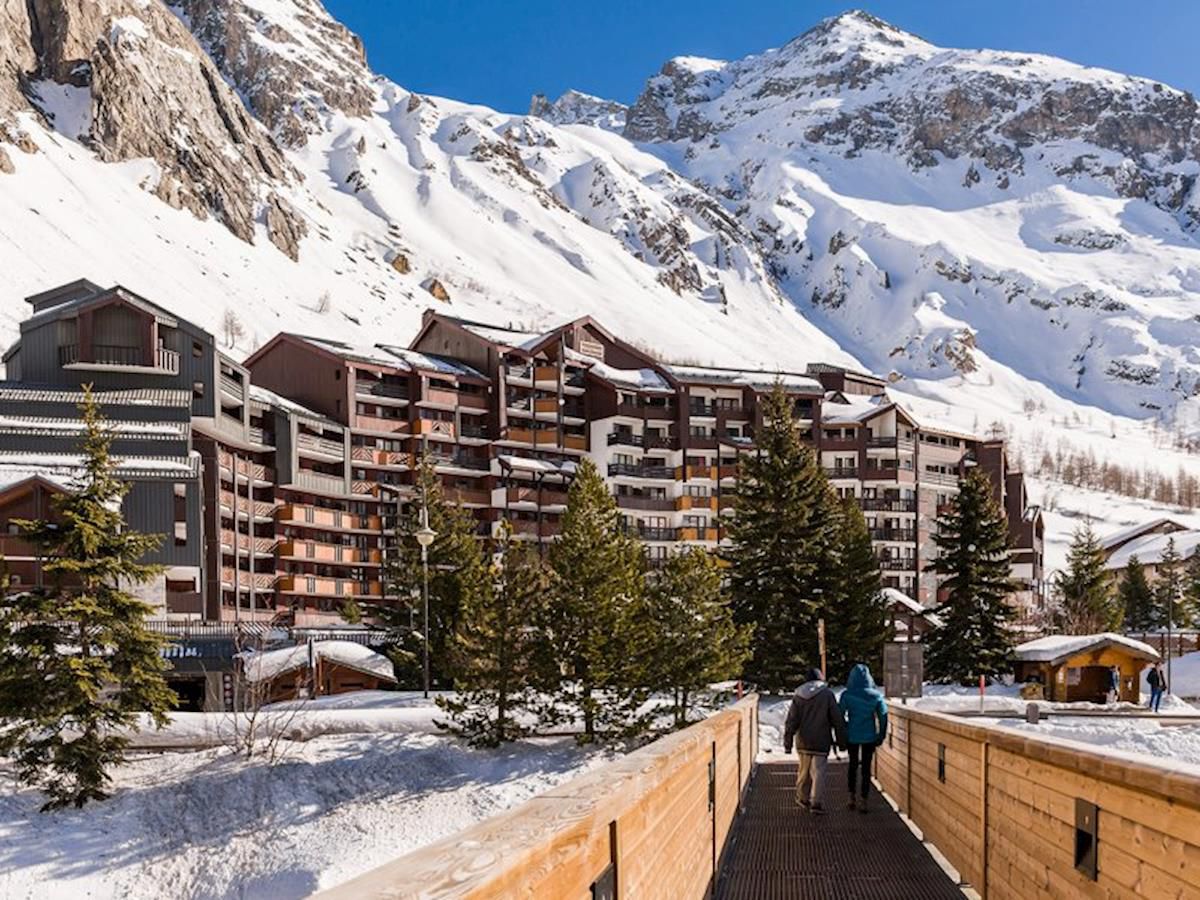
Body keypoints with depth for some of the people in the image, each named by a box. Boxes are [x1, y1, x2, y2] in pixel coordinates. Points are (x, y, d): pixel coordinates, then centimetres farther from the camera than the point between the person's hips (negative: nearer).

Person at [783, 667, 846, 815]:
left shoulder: (798, 695, 3)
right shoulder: (827, 694, -5)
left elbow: (791, 721, 3)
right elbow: (837, 720, -4)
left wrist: (787, 742, 7)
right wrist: (841, 740, 4)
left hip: (803, 742, 3)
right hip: (821, 742, -3)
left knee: (803, 771, 17)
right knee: (818, 771, -3)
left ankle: (802, 798, 29)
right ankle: (817, 802, -12)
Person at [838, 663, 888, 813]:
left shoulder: (847, 695, -10)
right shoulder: (875, 695, -6)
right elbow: (883, 716, -5)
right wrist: (881, 736, 4)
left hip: (852, 736, 0)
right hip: (869, 737, 0)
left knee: (853, 765, 19)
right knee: (866, 768, 7)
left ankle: (852, 798, 20)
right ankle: (863, 802, 5)